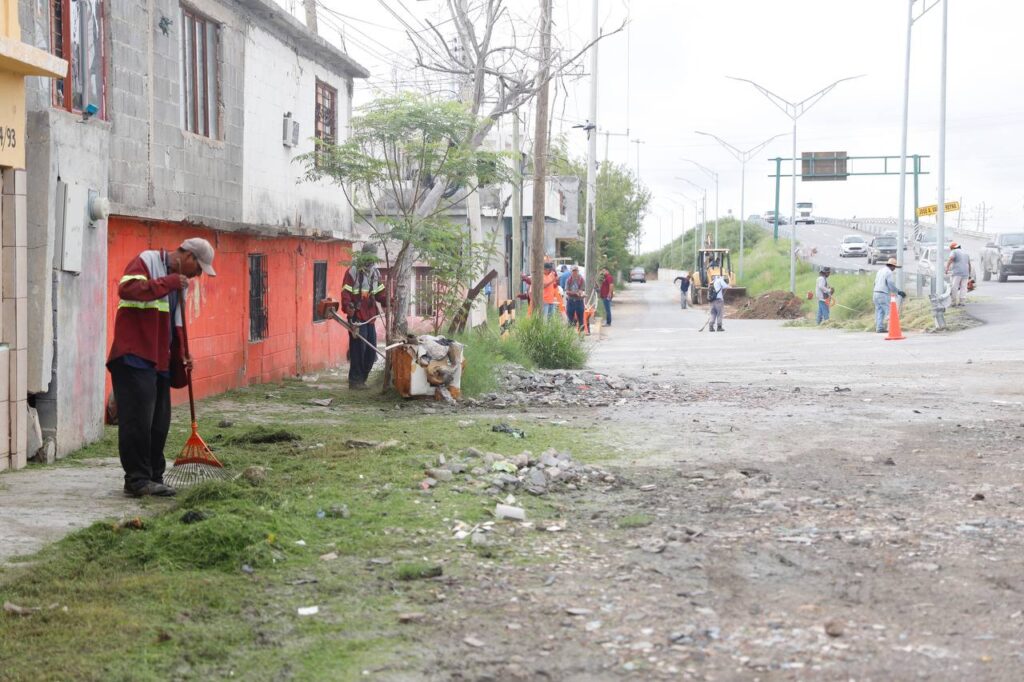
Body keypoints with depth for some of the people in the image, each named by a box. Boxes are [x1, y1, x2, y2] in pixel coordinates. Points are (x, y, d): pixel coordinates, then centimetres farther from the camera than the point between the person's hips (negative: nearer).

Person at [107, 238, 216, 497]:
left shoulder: (179, 281, 21)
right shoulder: (146, 261, -5)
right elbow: (126, 289, -24)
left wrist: (180, 355, 12)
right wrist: (166, 284, -23)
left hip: (160, 361, 9)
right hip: (134, 358, -9)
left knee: (159, 423, 8)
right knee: (137, 419, -9)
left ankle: (153, 478, 14)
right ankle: (137, 479, -6)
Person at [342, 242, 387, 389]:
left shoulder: (375, 272, 14)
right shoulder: (352, 272, -8)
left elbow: (380, 293, 17)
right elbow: (345, 294, -13)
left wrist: (388, 302, 0)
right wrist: (349, 310, -22)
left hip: (370, 318, 7)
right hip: (357, 318, -7)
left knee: (371, 351, 9)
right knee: (358, 350, -6)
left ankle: (362, 379, 21)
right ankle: (355, 381, 2)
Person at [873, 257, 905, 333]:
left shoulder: (880, 270, 16)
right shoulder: (889, 272, -12)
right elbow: (891, 286, -16)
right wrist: (899, 292, -3)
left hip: (876, 293, 9)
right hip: (883, 295, -9)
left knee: (879, 312, 9)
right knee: (889, 312, -6)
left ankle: (879, 328, 5)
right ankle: (888, 328, -11)